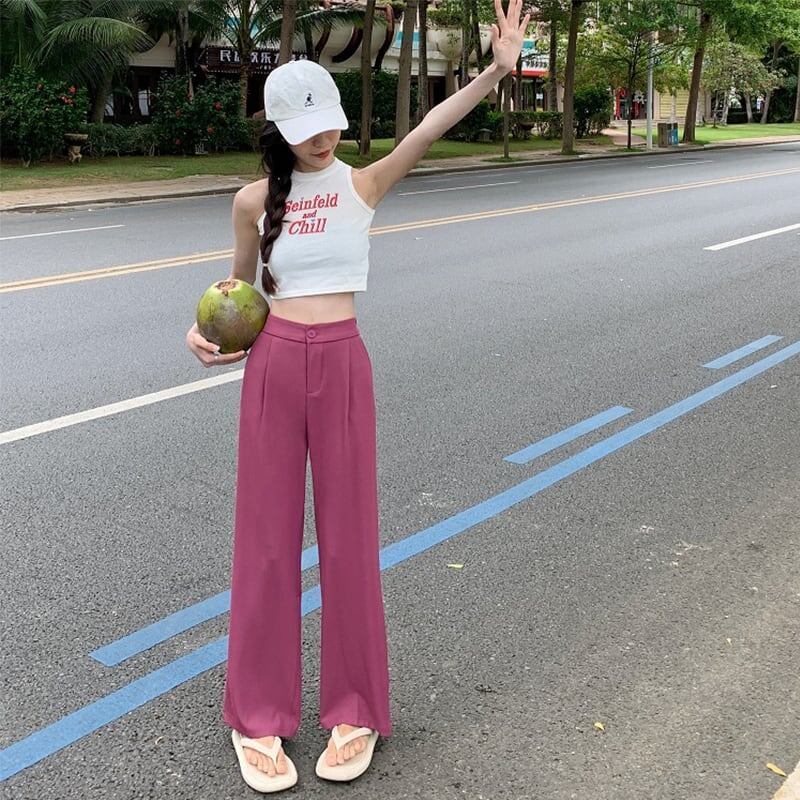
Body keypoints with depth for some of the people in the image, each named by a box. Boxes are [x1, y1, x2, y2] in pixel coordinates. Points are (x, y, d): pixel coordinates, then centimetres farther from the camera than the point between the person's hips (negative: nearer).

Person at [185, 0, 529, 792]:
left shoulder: (363, 183, 2)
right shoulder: (255, 199, 4)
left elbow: (427, 131, -13)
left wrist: (496, 70, -26)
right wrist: (206, 329, -2)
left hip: (342, 363, -1)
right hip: (272, 364, 1)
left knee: (348, 534, 7)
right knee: (267, 535, 6)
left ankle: (355, 711, 22)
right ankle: (258, 717, 20)